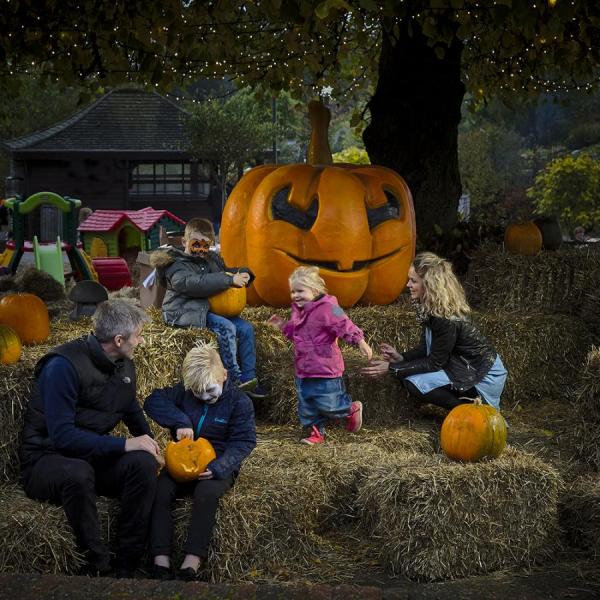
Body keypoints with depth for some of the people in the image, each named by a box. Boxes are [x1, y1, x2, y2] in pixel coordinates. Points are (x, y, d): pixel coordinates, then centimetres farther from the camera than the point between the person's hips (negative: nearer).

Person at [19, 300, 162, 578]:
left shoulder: (125, 366, 5)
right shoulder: (64, 365, -20)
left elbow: (133, 410, 24)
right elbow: (62, 436, -25)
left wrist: (151, 445, 4)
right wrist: (124, 444, -25)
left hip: (94, 454, 7)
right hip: (47, 459, -6)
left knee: (143, 463, -24)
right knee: (78, 473, -41)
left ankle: (126, 568, -21)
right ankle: (98, 567, -27)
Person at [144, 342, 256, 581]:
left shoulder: (239, 401, -6)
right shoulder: (184, 392, 1)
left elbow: (244, 441, -10)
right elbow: (153, 401, -5)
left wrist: (219, 467, -26)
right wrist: (179, 420, -22)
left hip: (217, 465, -3)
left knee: (206, 493, -36)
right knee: (159, 490, -27)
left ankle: (192, 561, -37)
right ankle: (161, 559, -31)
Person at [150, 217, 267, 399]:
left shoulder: (212, 259, 15)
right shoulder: (177, 266, -11)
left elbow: (226, 270, 31)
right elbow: (196, 283, -30)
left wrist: (243, 274, 5)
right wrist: (230, 280, -32)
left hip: (212, 309, 8)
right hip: (186, 312, -8)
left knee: (246, 328, -5)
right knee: (226, 328, -28)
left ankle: (249, 378, 0)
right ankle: (235, 379, -23)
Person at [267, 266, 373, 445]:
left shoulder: (327, 308, -18)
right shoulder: (298, 310, 10)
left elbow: (345, 326, -24)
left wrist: (360, 341, -32)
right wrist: (283, 326, 14)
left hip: (325, 369, -8)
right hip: (303, 370, 8)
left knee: (327, 404, -4)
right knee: (307, 405, 11)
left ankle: (353, 409, 22)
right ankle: (317, 432, 25)